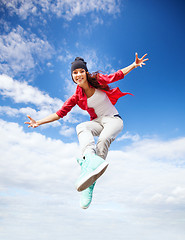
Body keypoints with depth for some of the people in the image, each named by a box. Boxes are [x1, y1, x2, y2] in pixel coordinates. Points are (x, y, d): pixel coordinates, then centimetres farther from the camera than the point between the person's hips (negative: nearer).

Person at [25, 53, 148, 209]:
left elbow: (119, 74, 8)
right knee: (81, 127, -34)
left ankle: (90, 185, -41)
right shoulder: (77, 97, -1)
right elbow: (60, 113, -2)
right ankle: (91, 159, -60)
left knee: (103, 139, -36)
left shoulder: (99, 80, -4)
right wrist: (39, 122, -11)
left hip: (114, 119, -2)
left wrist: (135, 64, 0)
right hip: (98, 122, 2)